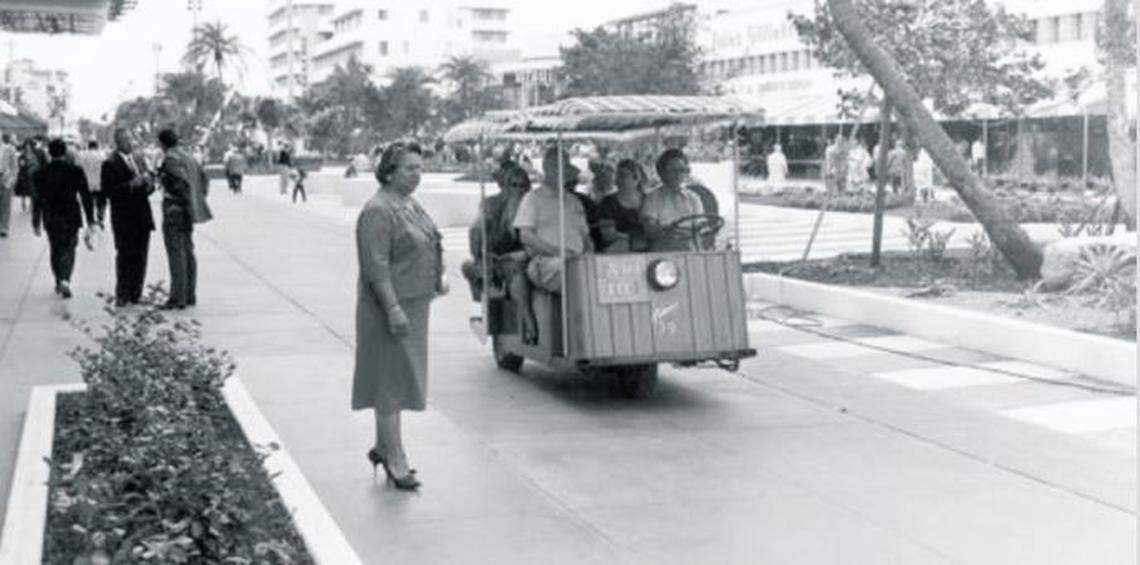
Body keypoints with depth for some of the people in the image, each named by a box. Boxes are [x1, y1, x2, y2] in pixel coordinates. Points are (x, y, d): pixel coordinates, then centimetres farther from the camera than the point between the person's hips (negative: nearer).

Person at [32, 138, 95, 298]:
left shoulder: (40, 174, -4)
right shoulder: (75, 171, -8)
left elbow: (37, 200, 1)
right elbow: (86, 196, -7)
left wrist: (36, 223, 9)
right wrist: (90, 220, -1)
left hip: (51, 220, 2)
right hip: (71, 217, -2)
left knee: (56, 250, 17)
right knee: (69, 250, 5)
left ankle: (59, 283, 22)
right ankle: (65, 280, -17)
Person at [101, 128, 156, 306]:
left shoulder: (139, 158, 11)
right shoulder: (110, 164, -9)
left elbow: (150, 177, 17)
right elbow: (108, 191, -16)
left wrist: (148, 180, -6)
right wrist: (131, 185, -23)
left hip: (142, 216, 6)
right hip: (124, 218, -6)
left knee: (141, 256, 10)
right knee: (125, 256, -2)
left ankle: (136, 294, 19)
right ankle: (122, 296, 8)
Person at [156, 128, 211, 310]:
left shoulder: (170, 160, -14)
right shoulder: (188, 158, 12)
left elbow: (182, 183, -23)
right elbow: (204, 179, 16)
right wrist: (198, 203, 16)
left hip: (174, 211, -9)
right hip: (188, 212, 9)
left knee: (176, 254, -6)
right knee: (188, 252, 13)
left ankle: (178, 298, -5)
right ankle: (190, 295, 18)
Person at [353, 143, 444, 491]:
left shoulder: (411, 205, 14)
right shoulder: (378, 211, -17)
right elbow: (376, 265, -22)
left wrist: (436, 278, 17)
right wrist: (393, 309, -26)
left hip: (414, 303, 10)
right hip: (390, 307, -10)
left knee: (399, 379, 16)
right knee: (390, 381, -4)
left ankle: (382, 447, 28)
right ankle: (395, 461, 1)